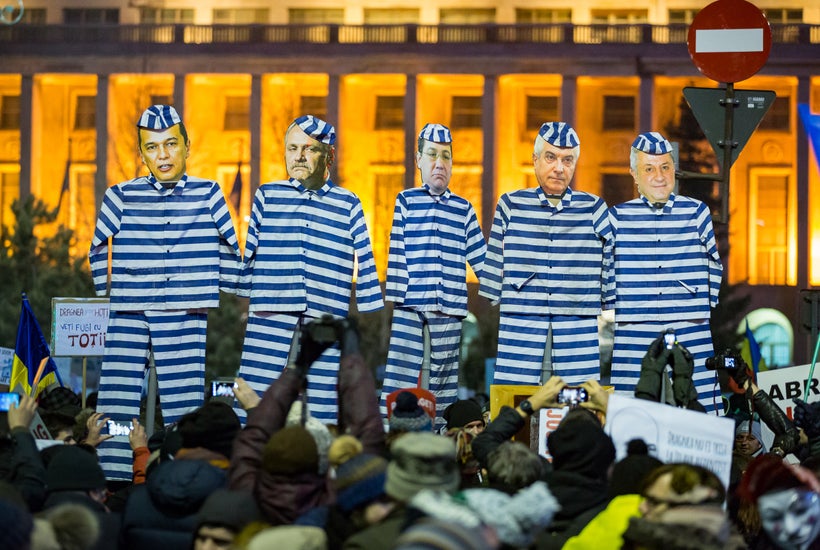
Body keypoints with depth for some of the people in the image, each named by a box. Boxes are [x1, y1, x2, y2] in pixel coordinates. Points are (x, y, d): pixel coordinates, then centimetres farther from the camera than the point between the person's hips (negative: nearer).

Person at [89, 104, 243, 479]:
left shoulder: (207, 195, 4)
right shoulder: (121, 197, 4)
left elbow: (230, 248, 13)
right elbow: (98, 249, 15)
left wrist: (218, 293, 9)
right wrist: (106, 293, 11)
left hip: (185, 319, 0)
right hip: (128, 318, 0)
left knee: (184, 409, 0)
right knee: (115, 407, -5)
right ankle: (111, 480, -1)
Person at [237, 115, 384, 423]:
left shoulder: (347, 205, 9)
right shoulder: (267, 196, 10)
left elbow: (364, 261, 8)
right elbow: (248, 252, 13)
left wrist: (374, 309, 2)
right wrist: (239, 293, 10)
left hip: (325, 320, 0)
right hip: (269, 319, 0)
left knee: (322, 413, 0)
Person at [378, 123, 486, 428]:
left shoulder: (464, 209, 12)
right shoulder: (406, 202, 7)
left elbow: (482, 259, 13)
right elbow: (397, 256, 3)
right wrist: (395, 305, -2)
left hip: (449, 312, 2)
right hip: (410, 309, -2)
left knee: (442, 390, 4)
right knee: (400, 384, -8)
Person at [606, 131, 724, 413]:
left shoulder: (697, 213, 8)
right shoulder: (617, 217, 5)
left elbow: (714, 266, 16)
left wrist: (706, 306, 12)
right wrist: (614, 307, 11)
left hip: (691, 339, 1)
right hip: (634, 339, 0)